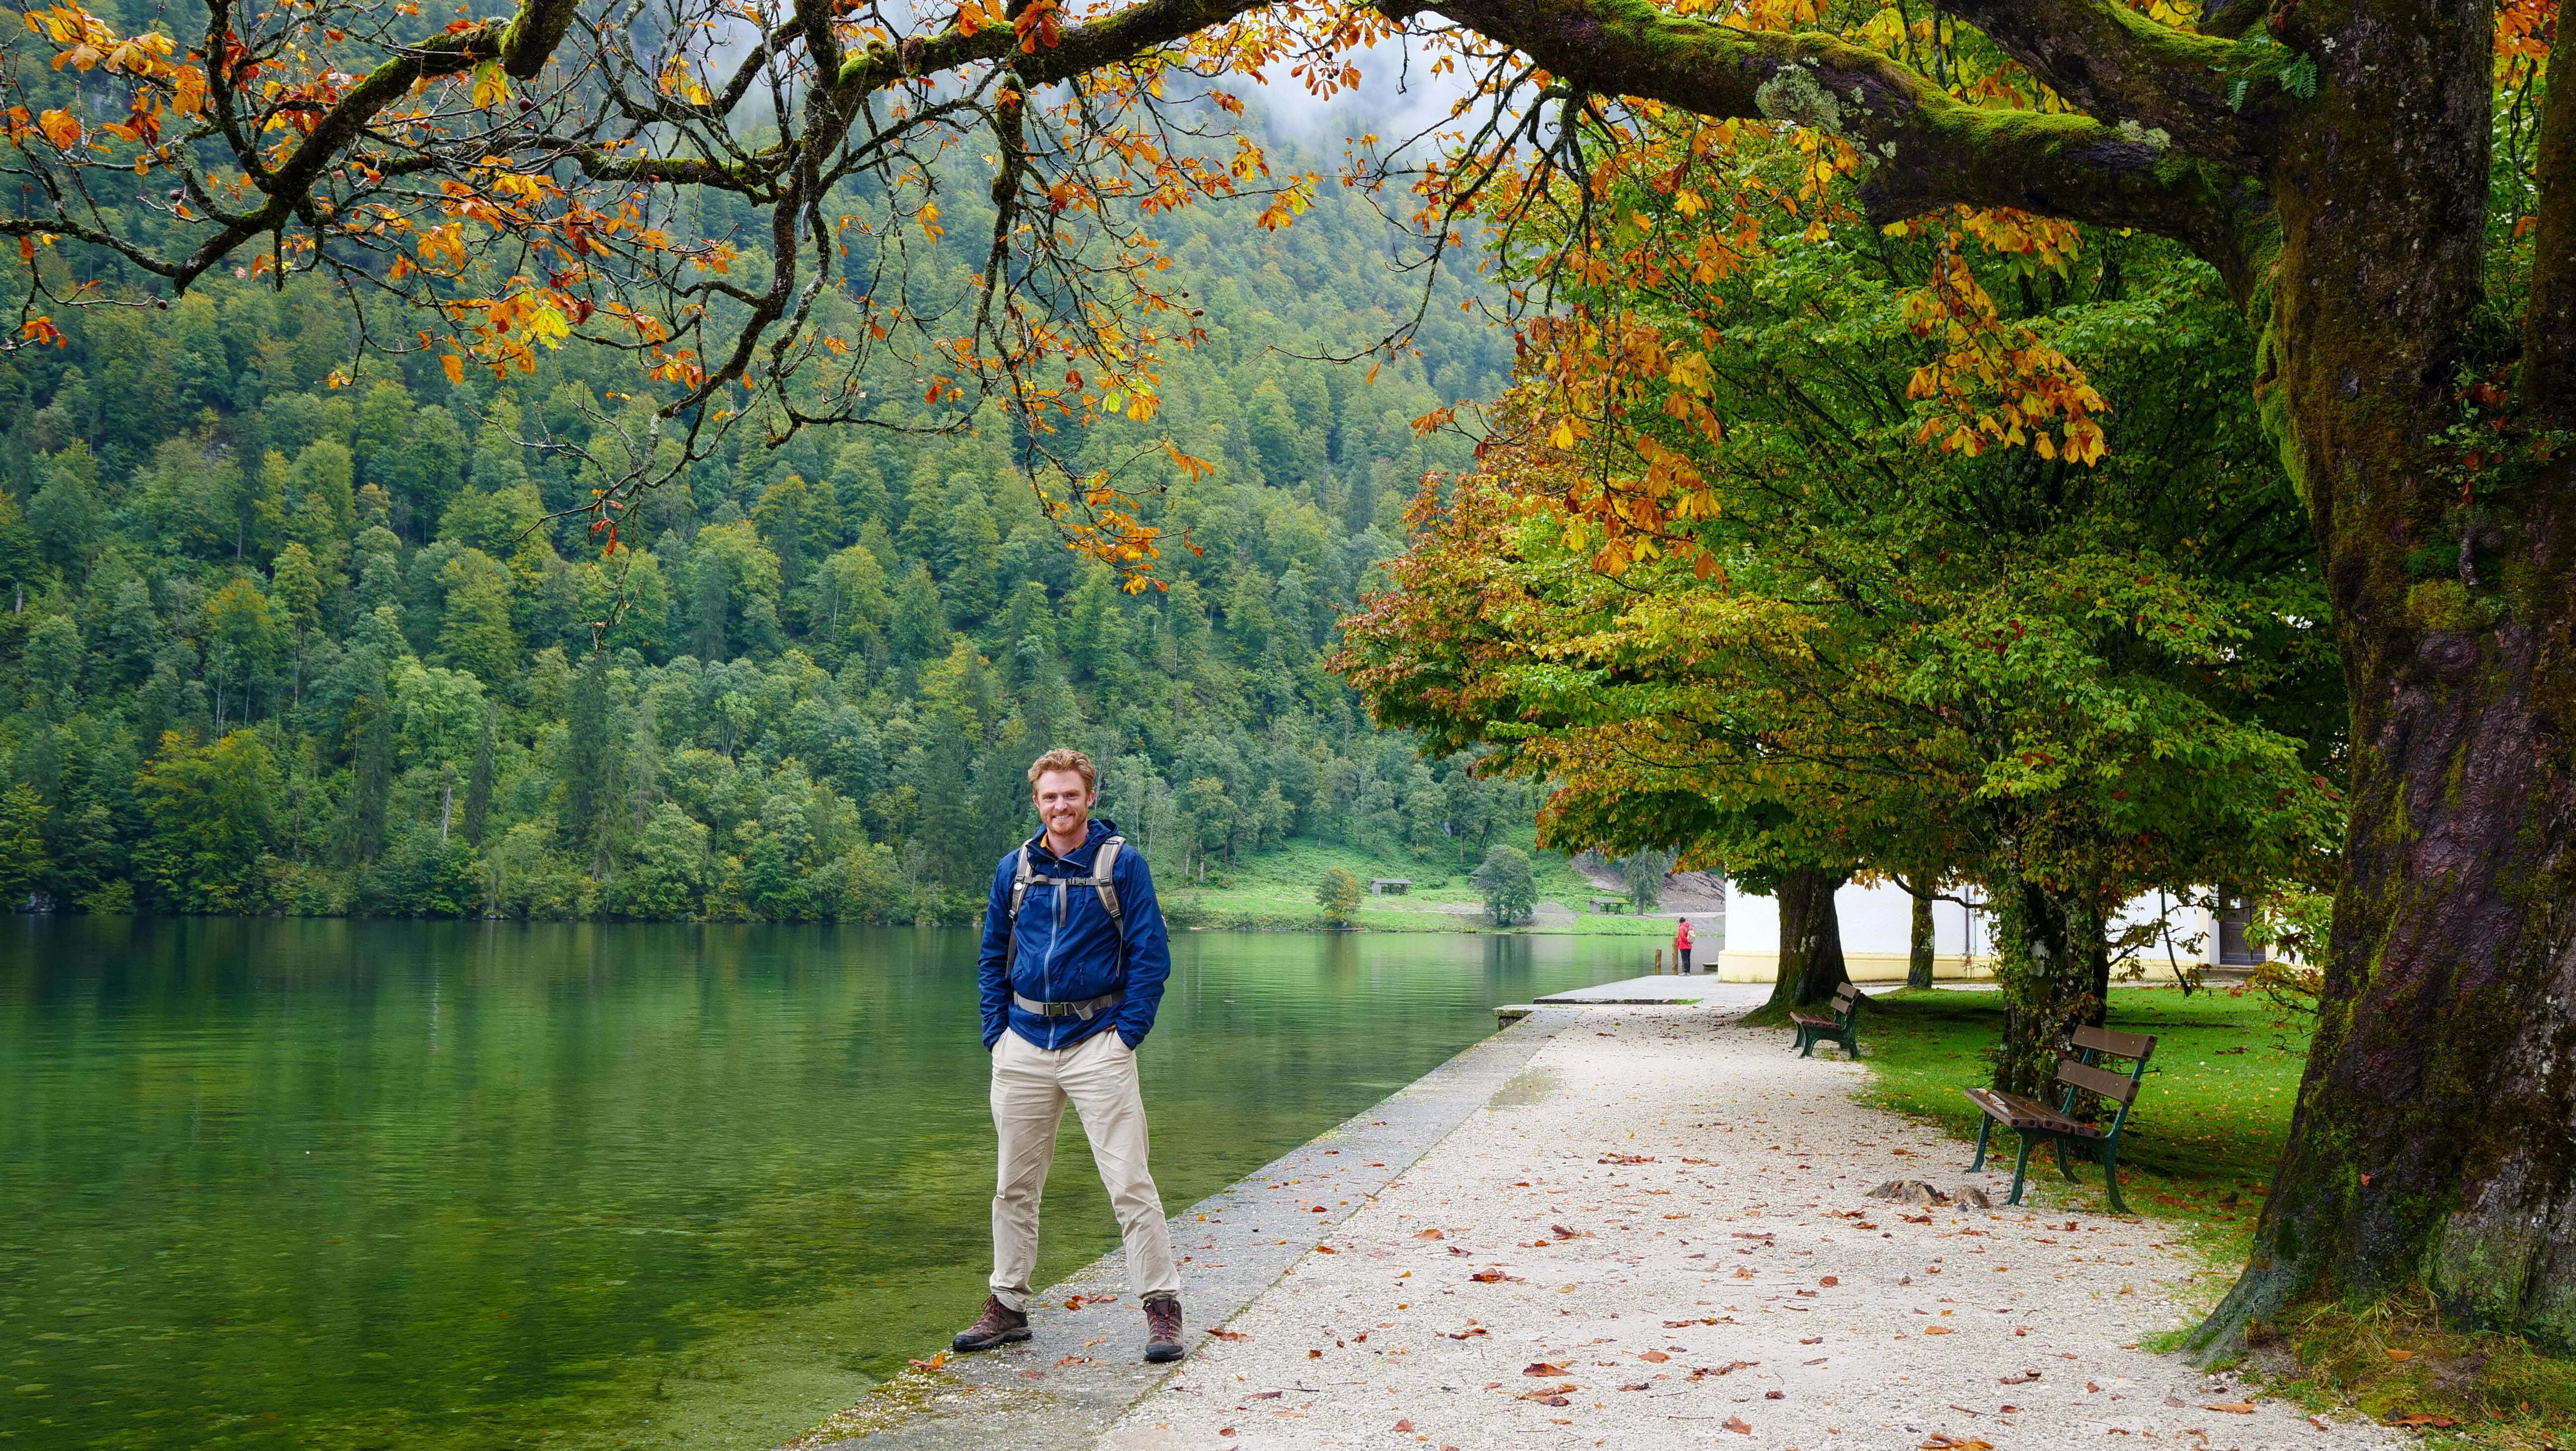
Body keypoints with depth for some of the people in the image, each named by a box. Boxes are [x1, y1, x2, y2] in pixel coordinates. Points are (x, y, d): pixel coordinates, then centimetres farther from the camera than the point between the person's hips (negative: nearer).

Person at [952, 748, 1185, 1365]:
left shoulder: (1122, 862, -4)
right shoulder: (1014, 869, 8)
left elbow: (1151, 955, -4)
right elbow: (993, 957, 16)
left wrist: (1126, 1033, -10)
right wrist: (997, 1033, 5)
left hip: (1096, 1042, -4)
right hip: (1025, 1046, 4)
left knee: (1129, 1182, -7)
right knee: (1014, 1185, 11)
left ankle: (1162, 1306, 1)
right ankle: (1007, 1306, 23)